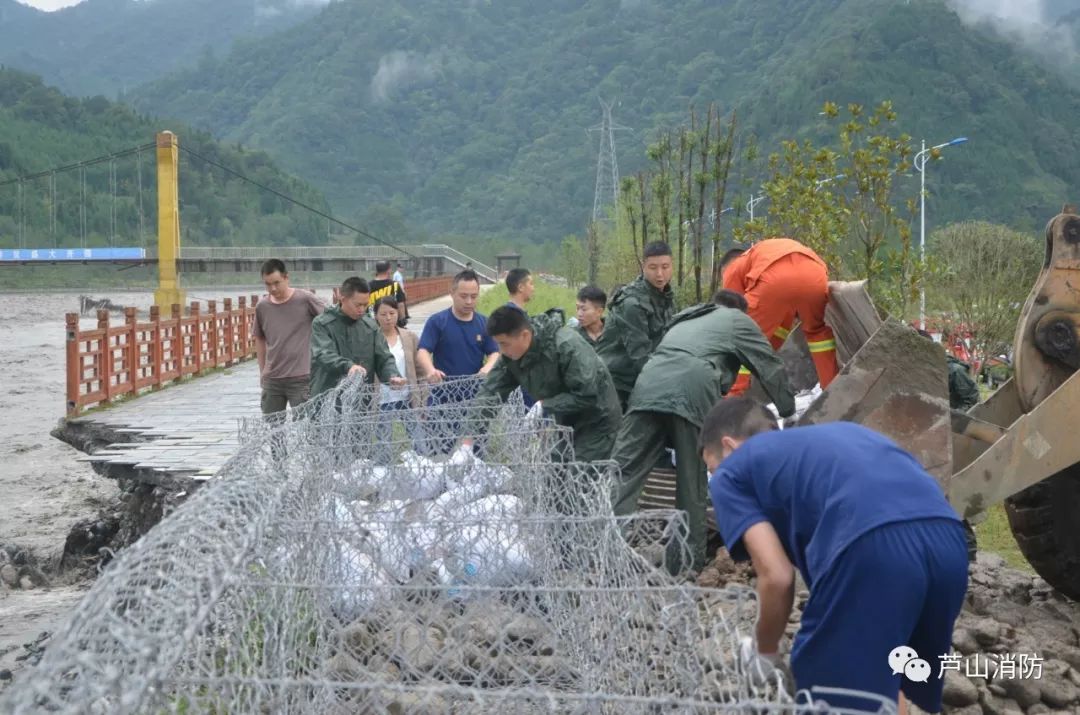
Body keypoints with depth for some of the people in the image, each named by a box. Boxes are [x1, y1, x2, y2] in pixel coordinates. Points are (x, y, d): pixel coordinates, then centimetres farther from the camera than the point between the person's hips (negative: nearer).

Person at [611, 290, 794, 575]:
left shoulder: (684, 320, 42)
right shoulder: (737, 319, 27)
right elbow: (771, 368, 29)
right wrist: (789, 411, 43)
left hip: (649, 384, 4)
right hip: (693, 391, -4)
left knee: (623, 471, -5)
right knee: (692, 484, 4)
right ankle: (687, 565, 8)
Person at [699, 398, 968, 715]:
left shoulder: (731, 473, 20)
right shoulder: (836, 431, 38)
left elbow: (777, 577, 8)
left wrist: (764, 654, 26)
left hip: (873, 548, -7)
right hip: (948, 538, 7)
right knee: (884, 686, 29)